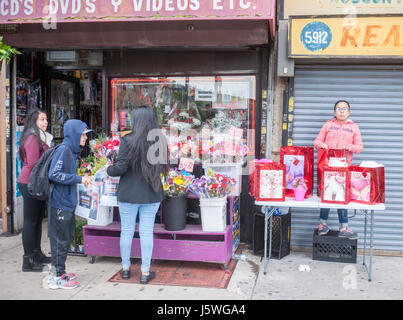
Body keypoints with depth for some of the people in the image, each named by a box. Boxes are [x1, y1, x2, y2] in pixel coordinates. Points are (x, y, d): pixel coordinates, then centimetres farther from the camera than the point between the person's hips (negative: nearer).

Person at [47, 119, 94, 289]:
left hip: (67, 203, 9)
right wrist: (78, 179, -21)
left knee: (64, 239, 16)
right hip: (60, 204, -9)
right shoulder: (63, 150, -15)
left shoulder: (71, 151, 13)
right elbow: (54, 174, -22)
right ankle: (57, 278, 10)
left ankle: (58, 272, 28)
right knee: (61, 240, -1)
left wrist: (82, 179, 11)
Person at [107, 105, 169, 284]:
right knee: (147, 232, 9)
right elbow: (164, 166, 4)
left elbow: (121, 167, -16)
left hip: (129, 194, -2)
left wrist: (109, 170, 3)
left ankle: (125, 268, 25)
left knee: (127, 231, 12)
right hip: (152, 195, 2)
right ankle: (145, 272, 15)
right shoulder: (160, 141, -3)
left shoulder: (128, 140, -14)